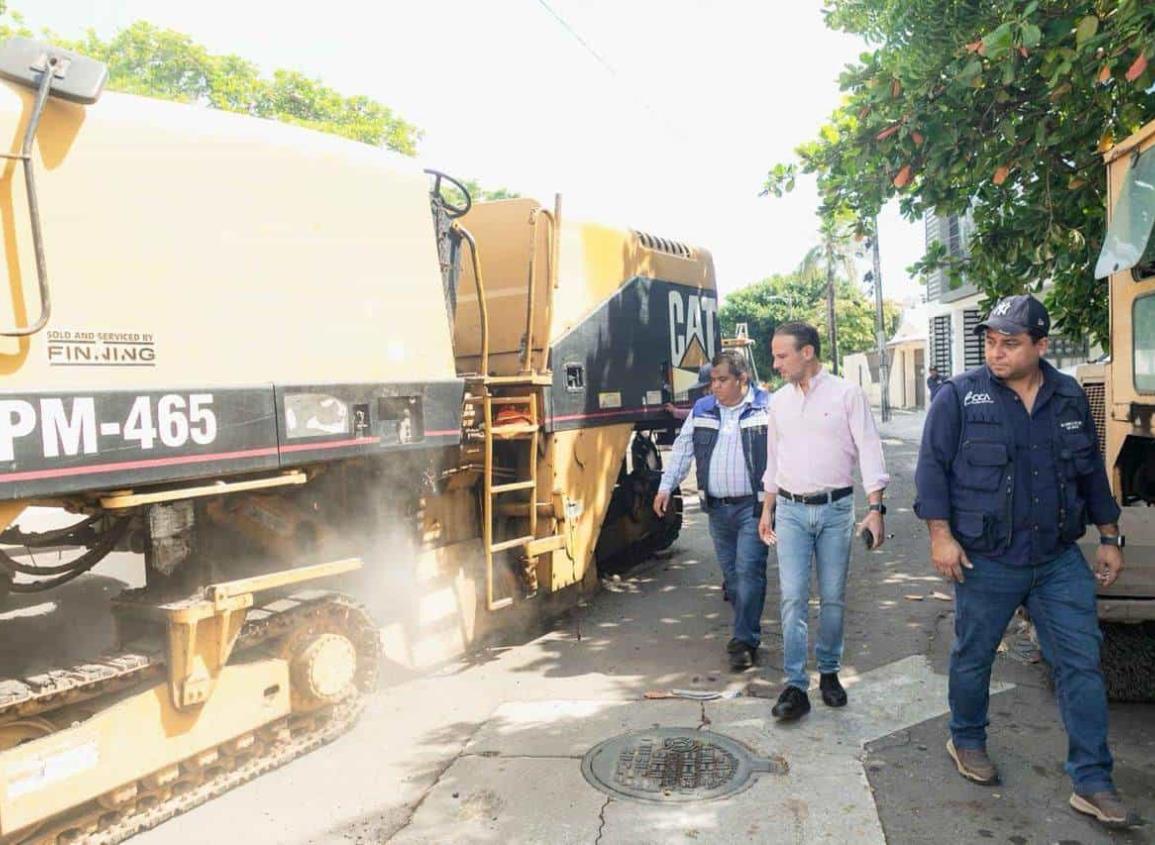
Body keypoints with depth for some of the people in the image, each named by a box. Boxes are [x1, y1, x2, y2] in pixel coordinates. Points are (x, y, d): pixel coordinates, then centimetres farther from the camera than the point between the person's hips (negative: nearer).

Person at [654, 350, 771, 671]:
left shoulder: (767, 407, -4)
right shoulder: (702, 410, 10)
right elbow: (682, 449, 14)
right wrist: (666, 486, 7)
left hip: (753, 506, -5)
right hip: (717, 508, 5)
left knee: (748, 571, -9)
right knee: (730, 573, 12)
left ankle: (745, 640, 1)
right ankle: (747, 631, 28)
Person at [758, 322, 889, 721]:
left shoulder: (846, 393, -5)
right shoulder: (779, 400, 8)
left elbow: (869, 450, -7)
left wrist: (875, 508, -14)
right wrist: (767, 509, 17)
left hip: (836, 509, -2)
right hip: (791, 511, 3)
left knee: (833, 598, 7)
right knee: (793, 598, -4)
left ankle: (829, 673, 25)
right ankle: (795, 686, 0)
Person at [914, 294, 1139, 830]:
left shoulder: (1070, 397, 5)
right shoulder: (960, 396, -8)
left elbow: (1091, 471, 14)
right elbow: (932, 466, -8)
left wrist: (1109, 537, 13)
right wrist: (940, 534, -15)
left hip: (1060, 560, 4)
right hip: (986, 562, -3)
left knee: (1081, 665, 4)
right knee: (973, 658, 12)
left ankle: (1092, 783, 16)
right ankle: (966, 740, 36)